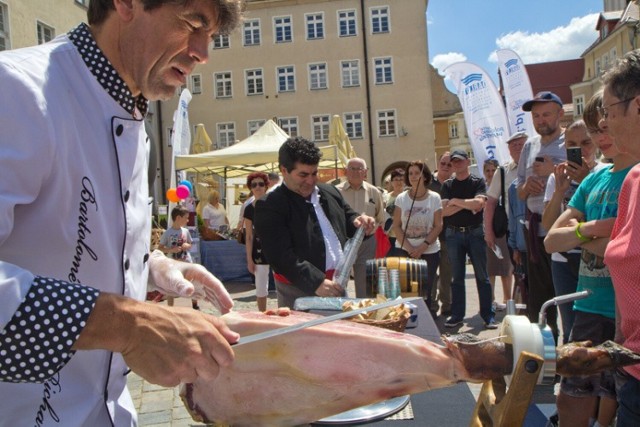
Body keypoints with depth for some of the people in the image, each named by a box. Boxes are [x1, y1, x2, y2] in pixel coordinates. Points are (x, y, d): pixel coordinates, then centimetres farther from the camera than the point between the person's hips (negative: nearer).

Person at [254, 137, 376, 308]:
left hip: (337, 287, 6)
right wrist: (316, 283, -27)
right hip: (299, 292, -6)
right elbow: (282, 256, -18)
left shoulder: (330, 192, 12)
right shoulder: (269, 206, -10)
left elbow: (347, 219, 24)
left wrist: (357, 222, -1)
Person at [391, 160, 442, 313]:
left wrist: (422, 247, -13)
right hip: (405, 250, 1)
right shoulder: (401, 198, 2)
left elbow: (438, 226, -3)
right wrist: (409, 248, -11)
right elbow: (396, 226, 0)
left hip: (429, 251, -1)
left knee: (426, 289, 3)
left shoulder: (434, 198, -1)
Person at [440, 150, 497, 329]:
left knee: (482, 276, 1)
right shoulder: (448, 185, 8)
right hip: (454, 234, 2)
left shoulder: (478, 182, 2)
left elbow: (478, 204, -16)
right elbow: (444, 211, -5)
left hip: (475, 233, -2)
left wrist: (456, 201, -8)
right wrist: (467, 204, -12)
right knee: (457, 277, 7)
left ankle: (488, 316, 7)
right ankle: (457, 315, 13)